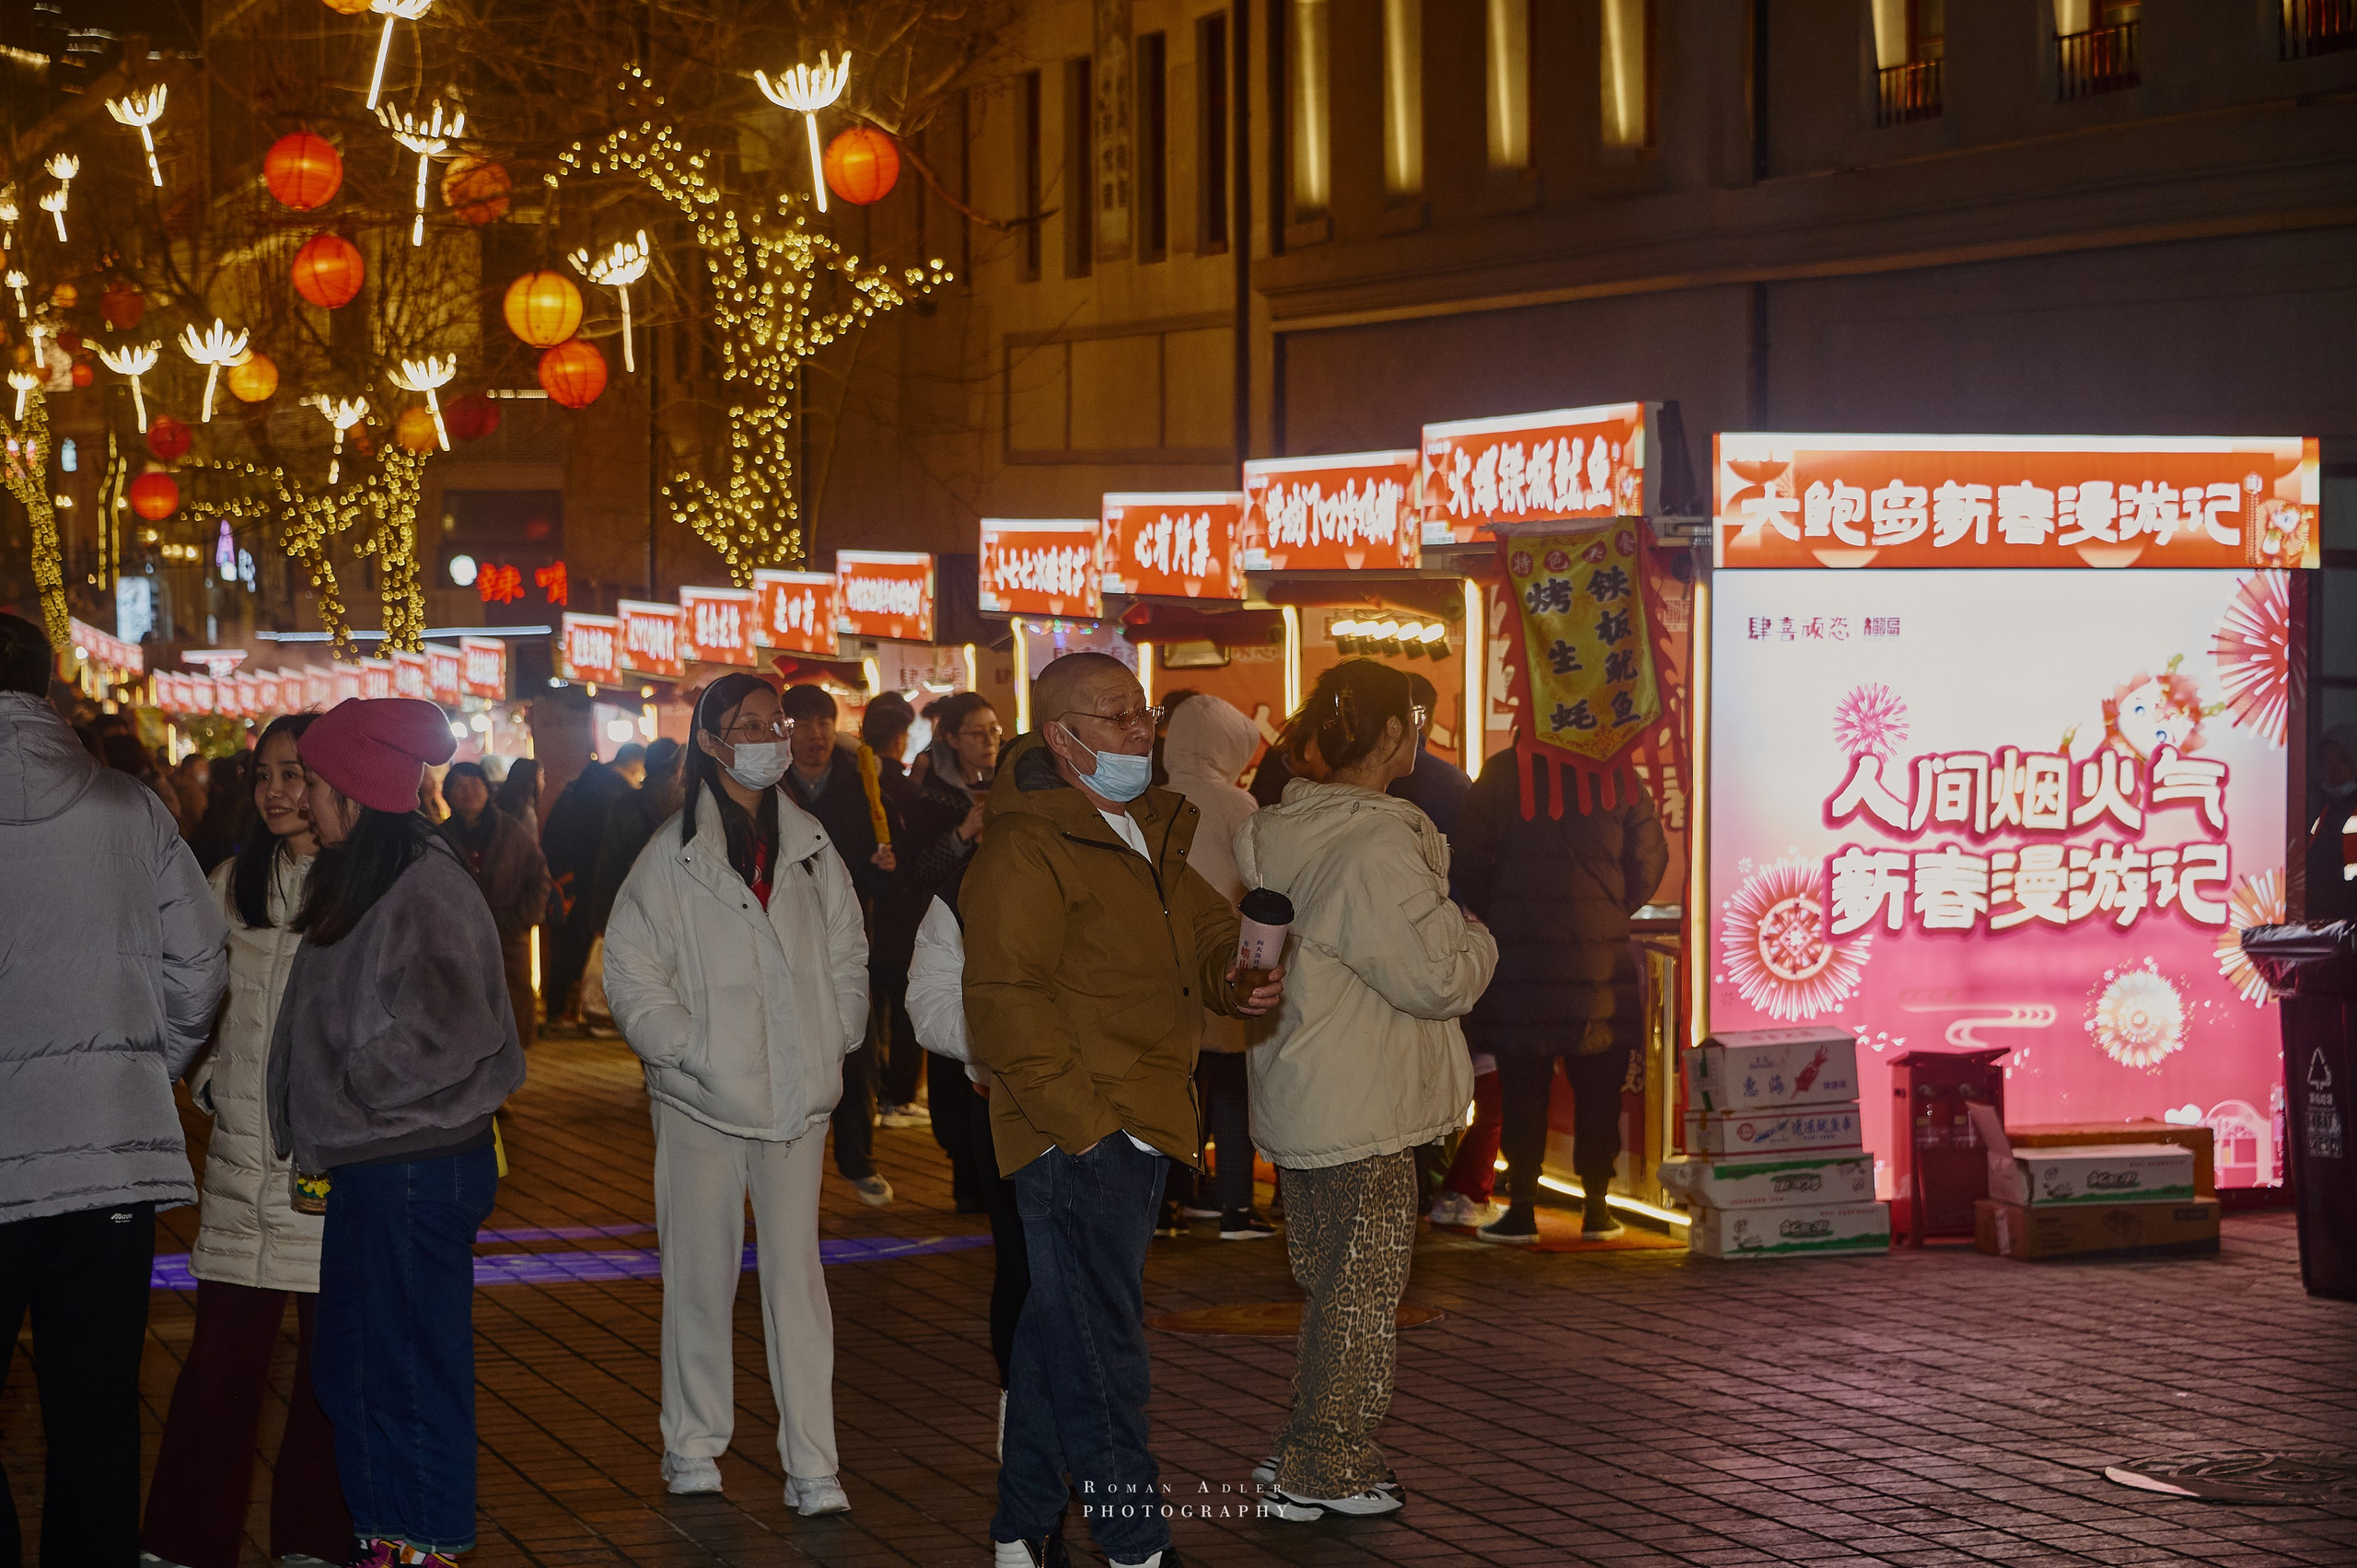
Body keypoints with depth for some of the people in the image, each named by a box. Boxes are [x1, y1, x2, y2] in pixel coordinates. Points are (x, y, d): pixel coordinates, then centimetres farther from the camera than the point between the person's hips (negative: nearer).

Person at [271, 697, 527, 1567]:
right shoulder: (351, 883, 12)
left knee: (412, 1368, 0)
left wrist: (353, 1089, -12)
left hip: (418, 1165, -10)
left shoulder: (426, 890, -19)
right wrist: (315, 1142, 10)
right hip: (364, 1165, 10)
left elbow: (448, 1032, -25)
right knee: (348, 1367, 16)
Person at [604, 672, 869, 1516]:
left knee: (797, 1273, -1)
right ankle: (693, 1447, 18)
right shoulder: (673, 853, -3)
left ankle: (812, 1467, -1)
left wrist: (833, 1042, 6)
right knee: (700, 1274, 4)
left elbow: (848, 956, 17)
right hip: (702, 1098, -2)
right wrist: (687, 1047, -11)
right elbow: (630, 970, -4)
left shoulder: (811, 847, 9)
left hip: (795, 1098, 2)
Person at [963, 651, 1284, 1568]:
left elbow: (1203, 932, 25)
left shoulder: (1152, 832, 16)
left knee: (1057, 1339, 16)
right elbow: (1005, 1005, -17)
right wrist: (1084, 1120, -19)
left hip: (1140, 1130, 9)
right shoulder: (1025, 849, -13)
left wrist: (1236, 976, 1)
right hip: (1075, 1138, -9)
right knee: (1100, 1349, -5)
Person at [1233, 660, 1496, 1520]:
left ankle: (1302, 1458, 26)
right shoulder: (1376, 849, -23)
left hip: (1298, 1095, 9)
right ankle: (1323, 1473, 8)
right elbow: (1436, 978, -22)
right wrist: (1478, 942, -1)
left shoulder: (1281, 830, 6)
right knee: (1360, 1289, 2)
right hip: (1361, 1108, -9)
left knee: (1332, 1283, 19)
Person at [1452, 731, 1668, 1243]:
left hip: (1520, 956, -1)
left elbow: (1466, 863, 0)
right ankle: (1596, 1206, 9)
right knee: (1597, 1087, 8)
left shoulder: (1500, 778, -2)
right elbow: (1648, 862, 5)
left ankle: (1521, 1207, 3)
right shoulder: (1620, 781, 1)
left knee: (1522, 1086, 4)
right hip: (1600, 959, 1)